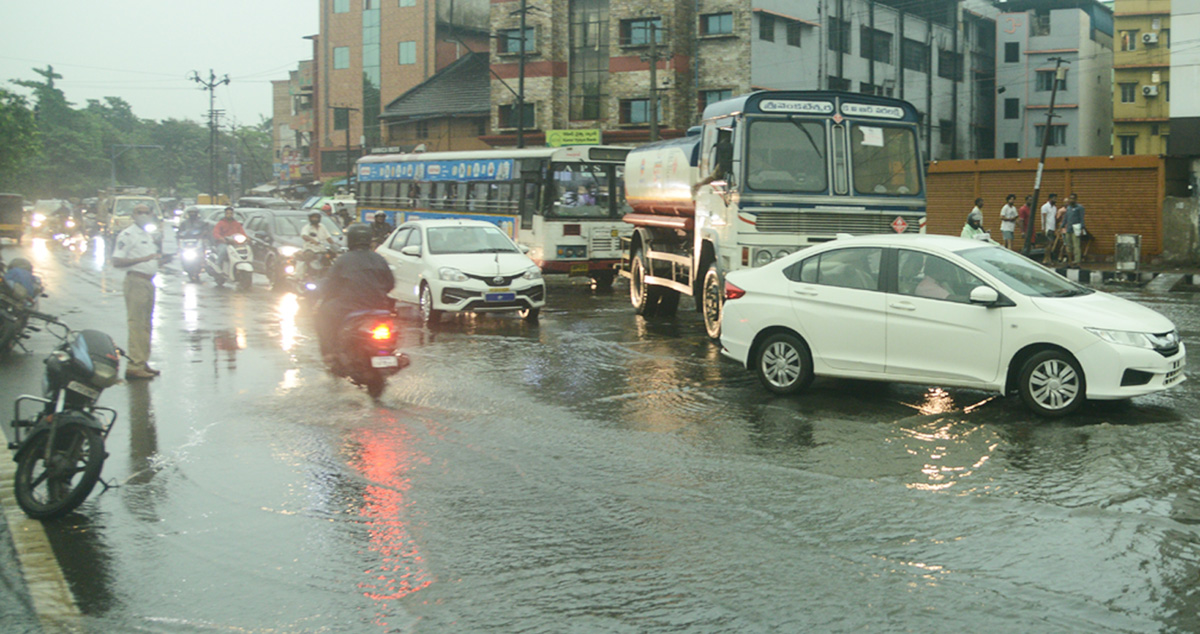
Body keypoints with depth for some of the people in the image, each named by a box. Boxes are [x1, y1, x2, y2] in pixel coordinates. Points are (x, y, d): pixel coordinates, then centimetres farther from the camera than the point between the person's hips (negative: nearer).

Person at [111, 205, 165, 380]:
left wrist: (160, 258, 10)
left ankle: (143, 362, 19)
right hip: (136, 281, -9)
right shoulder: (127, 235, -8)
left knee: (146, 326, 12)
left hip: (149, 282, 9)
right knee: (136, 325, -11)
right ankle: (134, 366, -12)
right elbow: (117, 262, -16)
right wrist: (143, 259, -24)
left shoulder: (149, 236, 19)